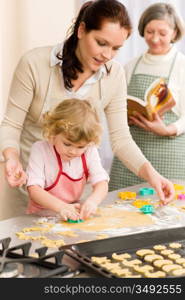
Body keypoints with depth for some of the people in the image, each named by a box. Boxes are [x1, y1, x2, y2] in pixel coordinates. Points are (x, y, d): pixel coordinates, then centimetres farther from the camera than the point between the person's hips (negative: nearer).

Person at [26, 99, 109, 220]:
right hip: (41, 216, -3)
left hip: (74, 214, 4)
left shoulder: (89, 151, -3)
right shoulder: (40, 150, -12)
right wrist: (61, 206, -35)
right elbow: (34, 189, -20)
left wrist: (92, 201, -31)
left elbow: (101, 183, -8)